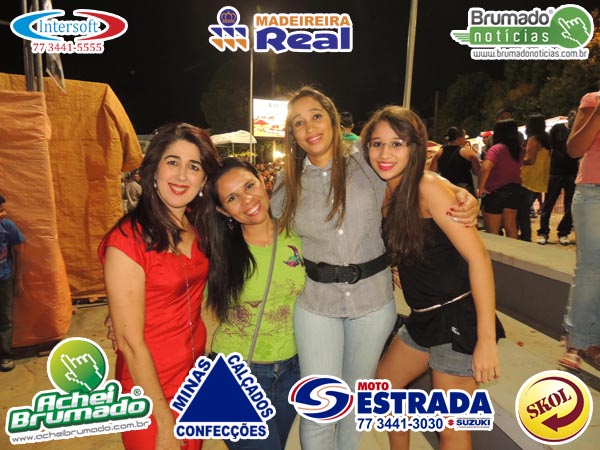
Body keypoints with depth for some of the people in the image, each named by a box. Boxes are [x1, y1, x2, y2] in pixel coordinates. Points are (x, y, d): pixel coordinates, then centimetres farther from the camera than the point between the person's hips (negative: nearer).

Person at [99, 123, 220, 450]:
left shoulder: (198, 226, -2)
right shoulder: (128, 240, -21)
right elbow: (130, 341, -19)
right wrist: (165, 422, -15)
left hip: (196, 372, 6)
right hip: (150, 386, -6)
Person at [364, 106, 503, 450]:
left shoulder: (428, 188, -18)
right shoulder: (385, 193, 4)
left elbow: (478, 256, -22)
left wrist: (487, 339, -23)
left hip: (457, 317, -8)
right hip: (423, 318, 8)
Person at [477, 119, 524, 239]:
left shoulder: (496, 149, -16)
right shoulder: (519, 150, 8)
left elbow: (485, 168, -29)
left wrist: (481, 187, -21)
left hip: (495, 192, -7)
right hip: (514, 190, 7)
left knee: (492, 233, 1)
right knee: (511, 228, 16)